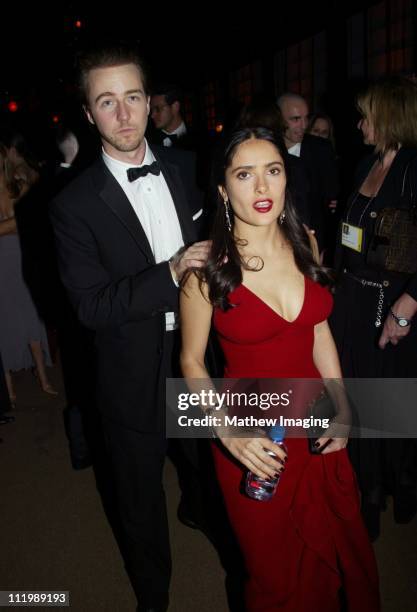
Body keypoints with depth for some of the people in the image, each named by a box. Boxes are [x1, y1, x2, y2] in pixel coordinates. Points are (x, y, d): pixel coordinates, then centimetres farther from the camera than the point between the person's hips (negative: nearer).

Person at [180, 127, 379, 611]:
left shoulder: (304, 245, -4)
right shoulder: (207, 267, -17)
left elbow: (319, 331, 7)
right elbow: (191, 360, -8)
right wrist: (226, 429, -21)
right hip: (254, 442, -4)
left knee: (340, 551, 24)